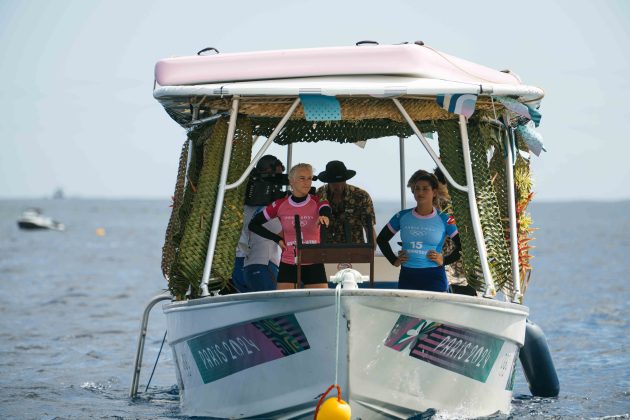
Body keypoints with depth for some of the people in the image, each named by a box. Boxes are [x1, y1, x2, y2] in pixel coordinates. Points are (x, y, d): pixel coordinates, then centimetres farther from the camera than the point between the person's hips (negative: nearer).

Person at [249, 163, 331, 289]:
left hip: (313, 265, -1)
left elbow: (326, 212, -28)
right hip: (288, 265, 1)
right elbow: (253, 224, 9)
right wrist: (278, 239, 0)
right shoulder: (280, 205, 1)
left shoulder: (318, 202, -3)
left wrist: (324, 217, -53)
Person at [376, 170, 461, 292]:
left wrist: (444, 260, -3)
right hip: (407, 277, 3)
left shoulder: (444, 220, 1)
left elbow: (462, 246, 4)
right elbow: (381, 239, 21)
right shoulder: (402, 217, 9)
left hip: (434, 277, -3)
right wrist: (394, 260, 12)